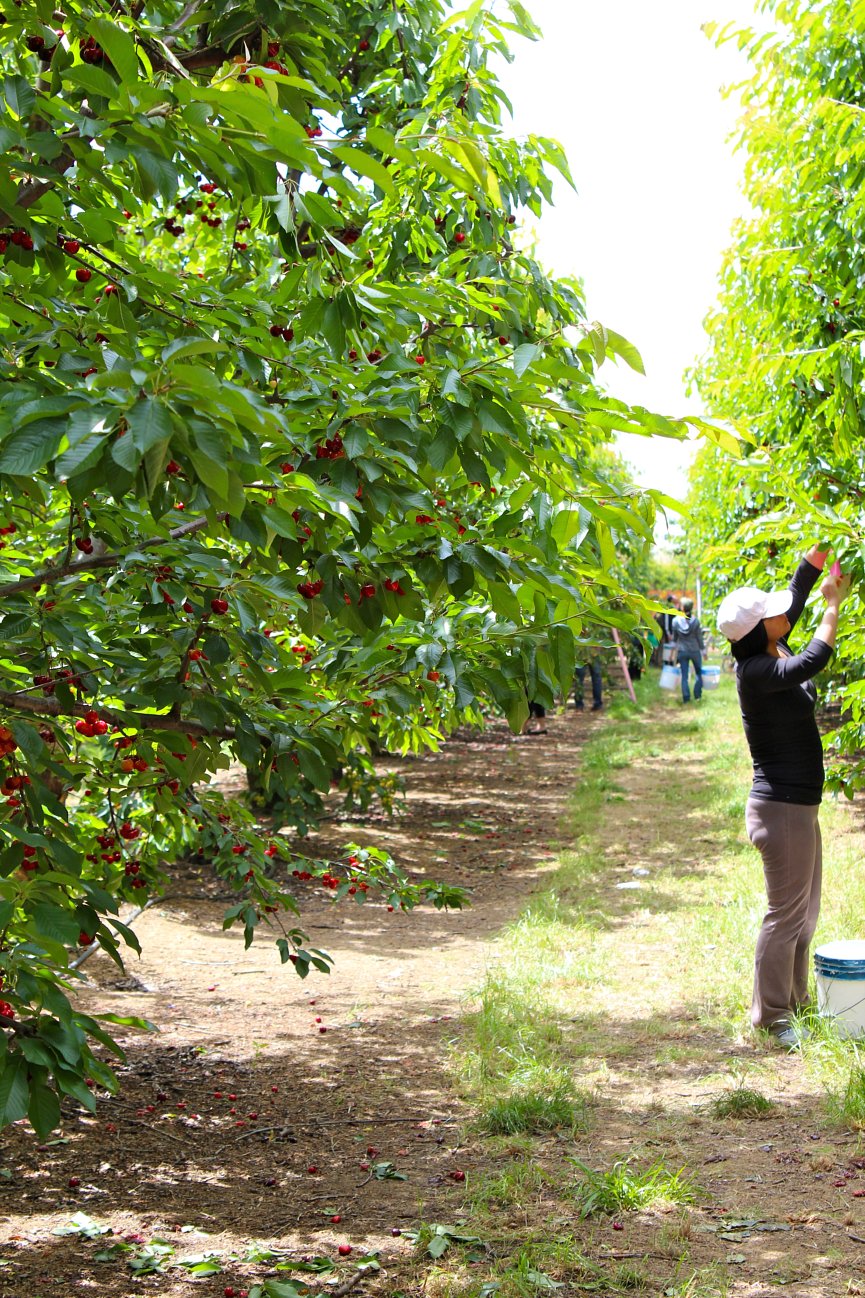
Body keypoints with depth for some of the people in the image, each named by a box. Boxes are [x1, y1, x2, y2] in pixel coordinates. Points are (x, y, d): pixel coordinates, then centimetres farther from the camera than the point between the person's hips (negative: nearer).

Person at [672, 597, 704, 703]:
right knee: (698, 672, 18)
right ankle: (697, 695, 16)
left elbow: (674, 637, 5)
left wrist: (675, 645, 24)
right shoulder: (695, 621, -13)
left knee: (684, 675, 7)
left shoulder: (676, 620, -8)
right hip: (695, 650, -1)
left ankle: (686, 698, 7)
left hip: (682, 651, 1)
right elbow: (699, 637, -5)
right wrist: (702, 649, 7)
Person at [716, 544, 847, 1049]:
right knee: (787, 913, -2)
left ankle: (795, 1001, 30)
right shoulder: (757, 672, -20)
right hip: (782, 808, -10)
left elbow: (798, 591, 15)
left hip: (799, 805, 10)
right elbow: (813, 661, -32)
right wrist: (835, 606, -20)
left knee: (805, 911, 18)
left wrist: (823, 549, 8)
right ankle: (772, 1016, 7)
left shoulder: (772, 651, 5)